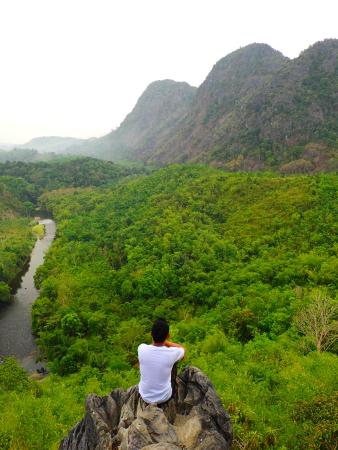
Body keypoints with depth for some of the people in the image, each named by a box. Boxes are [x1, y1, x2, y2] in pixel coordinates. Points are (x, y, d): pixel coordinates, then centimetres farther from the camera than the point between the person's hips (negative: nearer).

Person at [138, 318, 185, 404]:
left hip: (145, 396, 1)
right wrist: (165, 342, 3)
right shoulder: (172, 353, -26)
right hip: (164, 397, -1)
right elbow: (183, 349, 0)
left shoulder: (142, 349, -22)